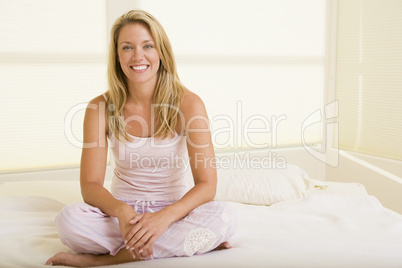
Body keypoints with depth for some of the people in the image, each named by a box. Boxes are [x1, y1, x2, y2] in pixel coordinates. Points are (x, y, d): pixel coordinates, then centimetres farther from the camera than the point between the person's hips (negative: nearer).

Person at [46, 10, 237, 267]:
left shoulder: (188, 104, -10)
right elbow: (90, 184, -9)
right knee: (68, 219, -29)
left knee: (224, 215, -31)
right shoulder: (100, 108, -6)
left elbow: (206, 185, -15)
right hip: (122, 210, 0)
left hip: (174, 210, 0)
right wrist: (121, 211, -32)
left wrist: (165, 216, -33)